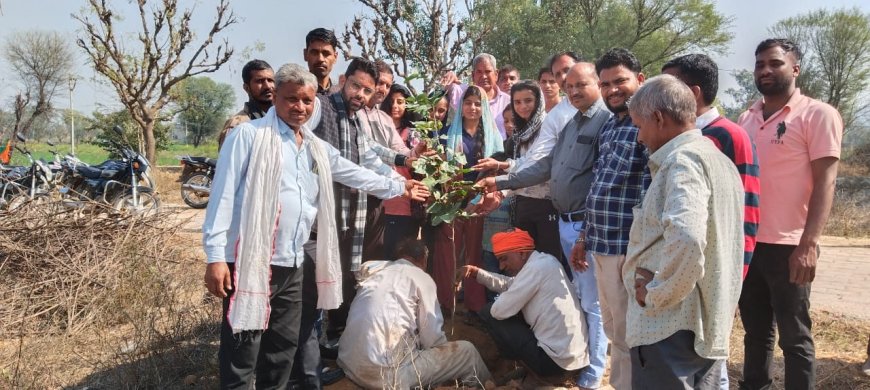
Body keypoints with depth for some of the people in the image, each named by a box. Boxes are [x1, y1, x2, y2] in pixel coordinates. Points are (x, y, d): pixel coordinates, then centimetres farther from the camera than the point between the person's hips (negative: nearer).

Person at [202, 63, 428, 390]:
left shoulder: (317, 148, 15)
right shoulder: (249, 135, -6)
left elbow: (357, 176, 27)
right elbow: (223, 195, -10)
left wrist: (399, 187, 31)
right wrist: (215, 256, -16)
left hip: (293, 265, 7)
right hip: (250, 263, -6)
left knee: (284, 348, 17)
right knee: (241, 356, -1)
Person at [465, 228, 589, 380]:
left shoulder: (535, 267, -19)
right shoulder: (545, 260, 9)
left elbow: (500, 310, -18)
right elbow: (509, 283, 21)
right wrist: (477, 273, 11)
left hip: (555, 359, -10)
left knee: (488, 313, -1)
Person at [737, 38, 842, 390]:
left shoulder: (818, 115, -5)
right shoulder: (746, 119, 12)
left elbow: (825, 182, -10)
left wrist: (809, 244, -19)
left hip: (788, 246, -5)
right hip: (746, 242, 6)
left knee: (794, 338, 5)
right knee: (756, 332, 17)